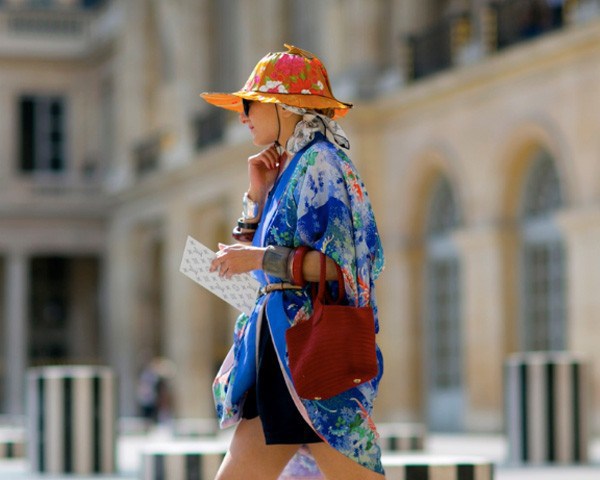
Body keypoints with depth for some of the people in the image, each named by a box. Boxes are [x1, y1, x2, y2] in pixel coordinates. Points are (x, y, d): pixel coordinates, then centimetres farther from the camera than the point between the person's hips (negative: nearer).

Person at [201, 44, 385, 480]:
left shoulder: (319, 162, -9)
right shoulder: (289, 168, 18)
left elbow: (340, 260, -18)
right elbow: (255, 248, 20)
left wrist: (260, 259, -16)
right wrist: (258, 195, 9)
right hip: (282, 343, 9)